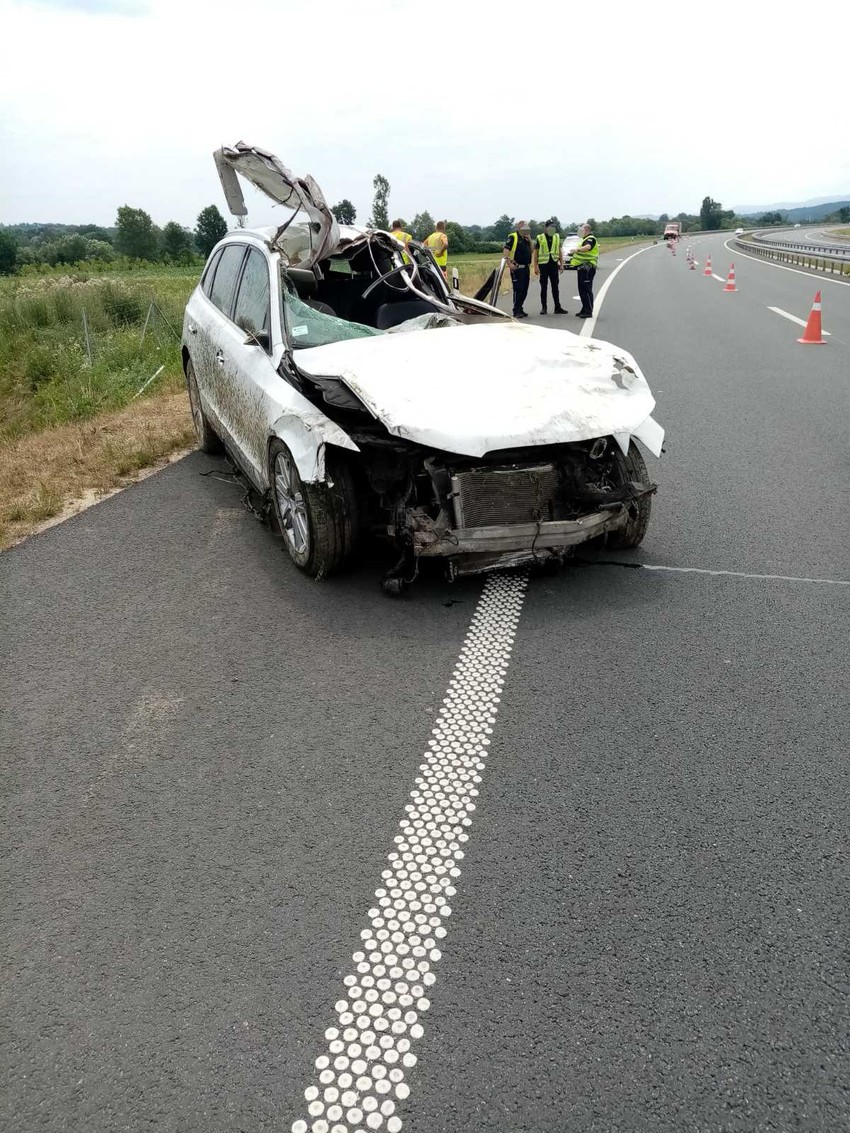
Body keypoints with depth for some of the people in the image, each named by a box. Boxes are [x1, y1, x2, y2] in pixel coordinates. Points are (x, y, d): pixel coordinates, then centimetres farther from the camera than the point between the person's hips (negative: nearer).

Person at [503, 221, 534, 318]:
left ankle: (520, 309, 20)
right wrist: (509, 263, -25)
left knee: (524, 290, 10)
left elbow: (531, 251, 17)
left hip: (526, 267, 8)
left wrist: (529, 240, 4)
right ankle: (516, 311, -6)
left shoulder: (526, 239, 19)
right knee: (518, 289, -9)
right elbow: (505, 250, -15)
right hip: (517, 268, -8)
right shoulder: (513, 237, -6)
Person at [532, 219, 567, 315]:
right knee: (543, 287, 2)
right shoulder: (540, 238, -1)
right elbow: (535, 253, -2)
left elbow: (559, 251, 13)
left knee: (555, 287, 5)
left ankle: (558, 308, 9)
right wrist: (535, 266, -9)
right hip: (543, 265, -3)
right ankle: (543, 308, 9)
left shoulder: (557, 237, 10)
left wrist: (561, 264, 6)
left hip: (554, 265, 3)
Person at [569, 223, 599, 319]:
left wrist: (578, 249, -53)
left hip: (587, 268, -11)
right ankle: (585, 310, 23)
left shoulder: (590, 239, -13)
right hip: (583, 268, 11)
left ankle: (588, 312, -10)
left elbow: (588, 247, -36)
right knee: (582, 290, 15)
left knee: (586, 290, -11)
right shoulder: (586, 239, 21)